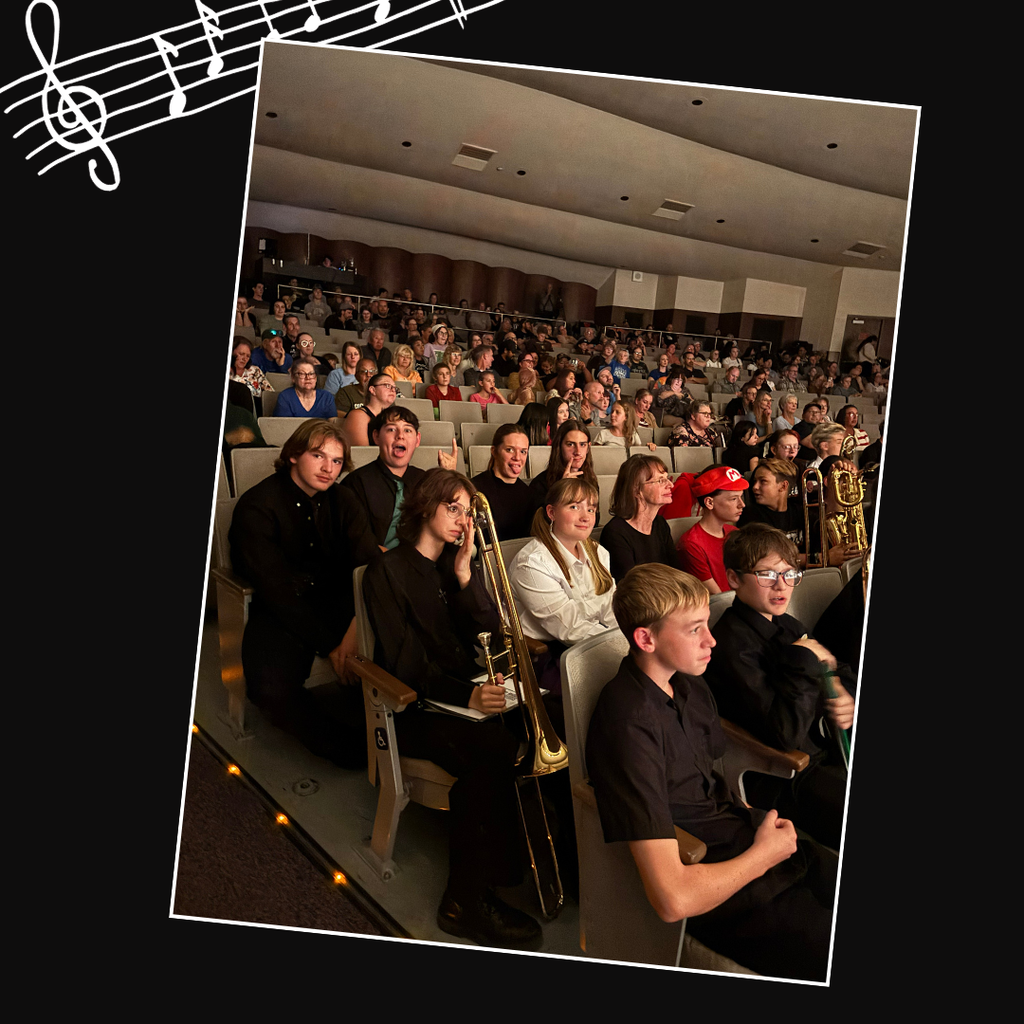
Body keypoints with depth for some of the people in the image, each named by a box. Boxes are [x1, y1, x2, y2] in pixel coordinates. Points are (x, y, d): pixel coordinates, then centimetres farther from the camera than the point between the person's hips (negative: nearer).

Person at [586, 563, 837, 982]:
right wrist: (764, 854, -15)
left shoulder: (690, 687, 4)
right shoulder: (630, 725, -26)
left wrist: (754, 818, -1)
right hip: (714, 893, -8)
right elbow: (674, 899, -29)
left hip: (754, 844, 9)